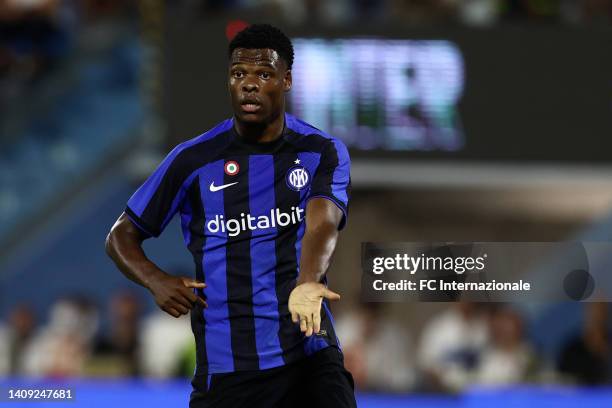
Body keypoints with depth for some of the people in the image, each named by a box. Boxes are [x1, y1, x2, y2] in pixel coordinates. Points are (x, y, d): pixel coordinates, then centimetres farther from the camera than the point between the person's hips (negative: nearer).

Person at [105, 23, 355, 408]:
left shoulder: (322, 152, 1)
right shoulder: (193, 159, 2)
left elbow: (323, 224, -17)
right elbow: (122, 236, 9)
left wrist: (307, 283, -38)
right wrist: (157, 281, -12)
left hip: (311, 353, 0)